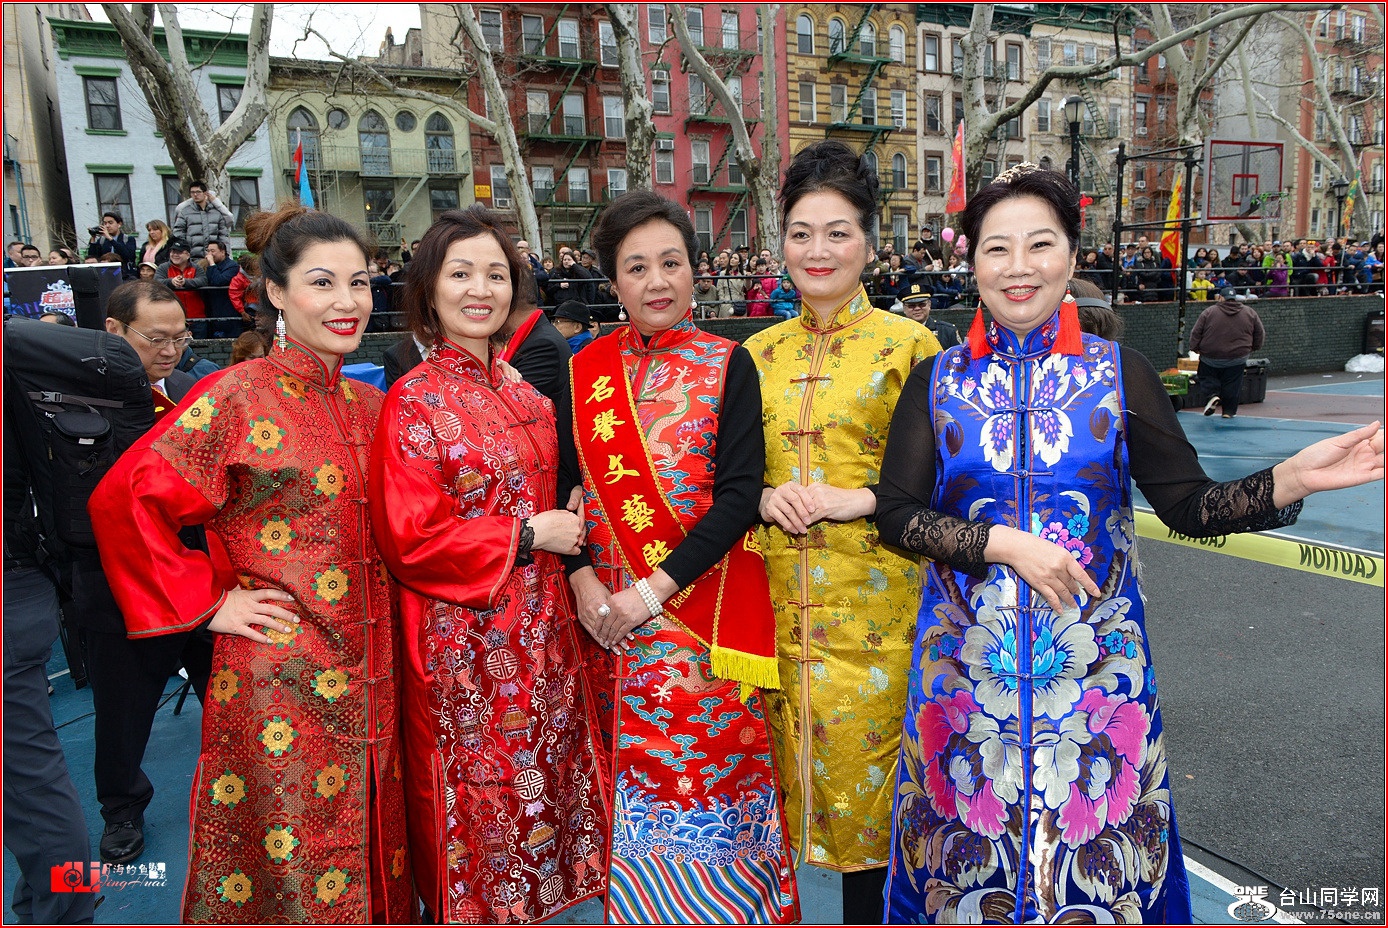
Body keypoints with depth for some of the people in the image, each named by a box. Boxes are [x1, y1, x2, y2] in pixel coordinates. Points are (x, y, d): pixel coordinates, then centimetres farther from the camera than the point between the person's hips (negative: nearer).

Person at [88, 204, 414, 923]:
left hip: (369, 682, 6)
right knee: (287, 866, 10)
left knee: (371, 844, 19)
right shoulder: (239, 399, -11)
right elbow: (121, 500, -14)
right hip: (278, 681, -5)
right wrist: (207, 601, -12)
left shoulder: (372, 406, 7)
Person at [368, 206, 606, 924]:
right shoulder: (415, 401, -12)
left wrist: (569, 519, 1)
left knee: (542, 781, 17)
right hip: (461, 638, -6)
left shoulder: (523, 389, 6)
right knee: (478, 797, 10)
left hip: (538, 629, 6)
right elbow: (408, 539, -17)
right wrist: (525, 535, -16)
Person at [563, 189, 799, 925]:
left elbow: (739, 496, -10)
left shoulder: (727, 365, -2)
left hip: (702, 610, -2)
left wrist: (652, 590, -15)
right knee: (630, 779, 11)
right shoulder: (584, 372, 7)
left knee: (704, 779, 3)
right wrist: (584, 584, -8)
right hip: (608, 614, 3)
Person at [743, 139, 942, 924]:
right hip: (779, 599, 4)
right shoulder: (760, 352, 9)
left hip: (872, 604, -3)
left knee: (863, 771, 6)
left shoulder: (909, 345, -3)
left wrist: (855, 499, -17)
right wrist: (765, 497, -6)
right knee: (797, 771, 13)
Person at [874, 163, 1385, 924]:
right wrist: (1004, 543, -17)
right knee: (972, 855, 13)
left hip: (1096, 661, 0)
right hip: (967, 663, 0)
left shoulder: (1121, 375, 0)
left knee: (1095, 859, 11)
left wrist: (1292, 478, -15)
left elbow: (1187, 505, 0)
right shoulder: (937, 382, 0)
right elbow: (896, 514, -6)